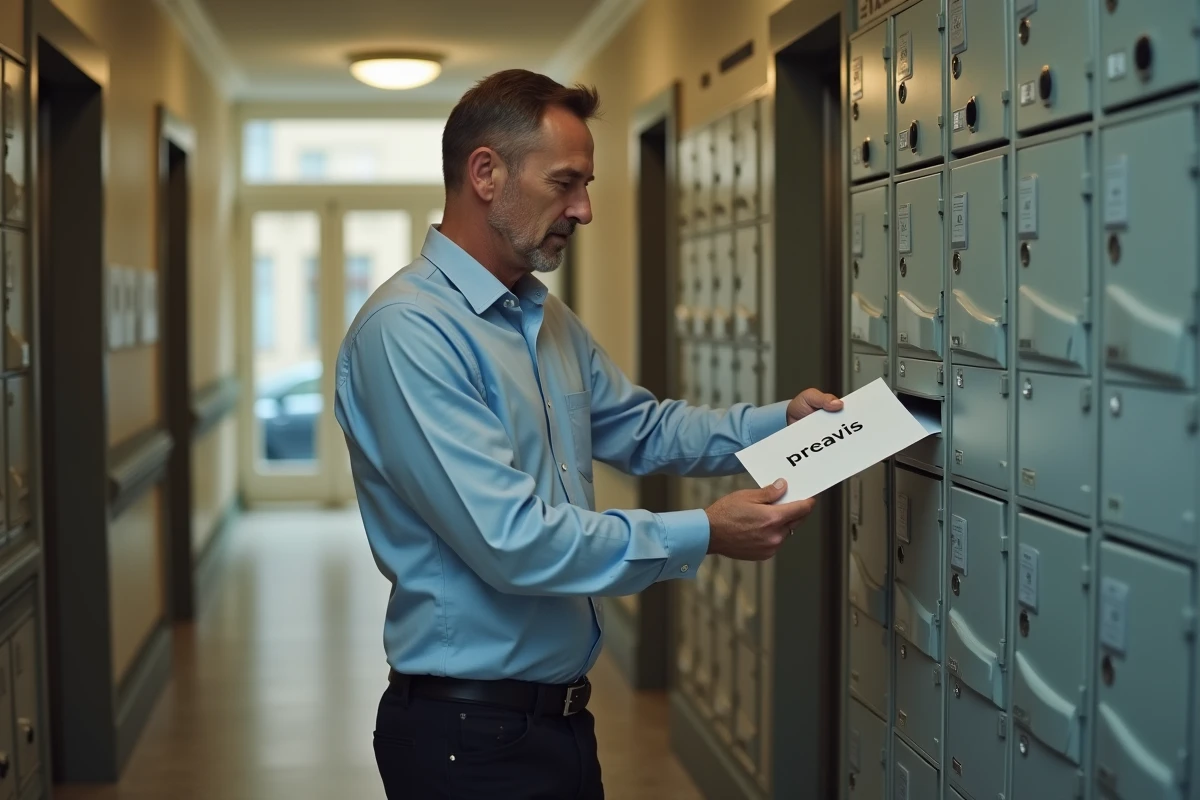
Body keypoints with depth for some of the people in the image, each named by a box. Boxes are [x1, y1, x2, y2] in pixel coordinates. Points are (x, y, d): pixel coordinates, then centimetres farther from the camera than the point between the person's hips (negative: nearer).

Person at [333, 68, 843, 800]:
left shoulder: (548, 319, 10)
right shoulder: (406, 332, -21)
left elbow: (640, 428, 22)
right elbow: (511, 540, -26)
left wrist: (779, 422, 6)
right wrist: (704, 536, -21)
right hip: (471, 732, -8)